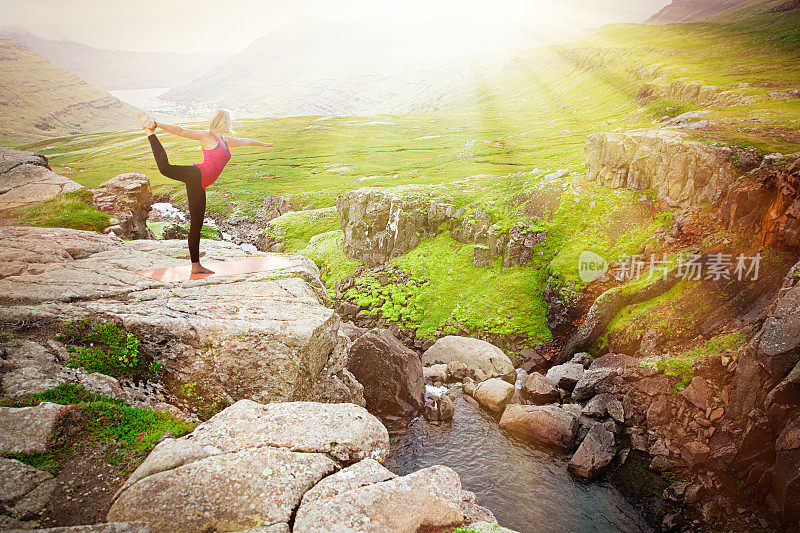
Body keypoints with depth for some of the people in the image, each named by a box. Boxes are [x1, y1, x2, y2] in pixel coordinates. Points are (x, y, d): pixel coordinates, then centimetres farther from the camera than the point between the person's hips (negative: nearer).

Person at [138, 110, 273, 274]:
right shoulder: (207, 136, 7)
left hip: (199, 186, 7)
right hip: (196, 174, -7)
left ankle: (195, 265, 5)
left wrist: (262, 144, 59)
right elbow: (180, 131, -1)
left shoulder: (225, 141, 29)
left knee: (196, 224, 5)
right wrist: (157, 124, -10)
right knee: (166, 168, -37)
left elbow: (243, 141, 45)